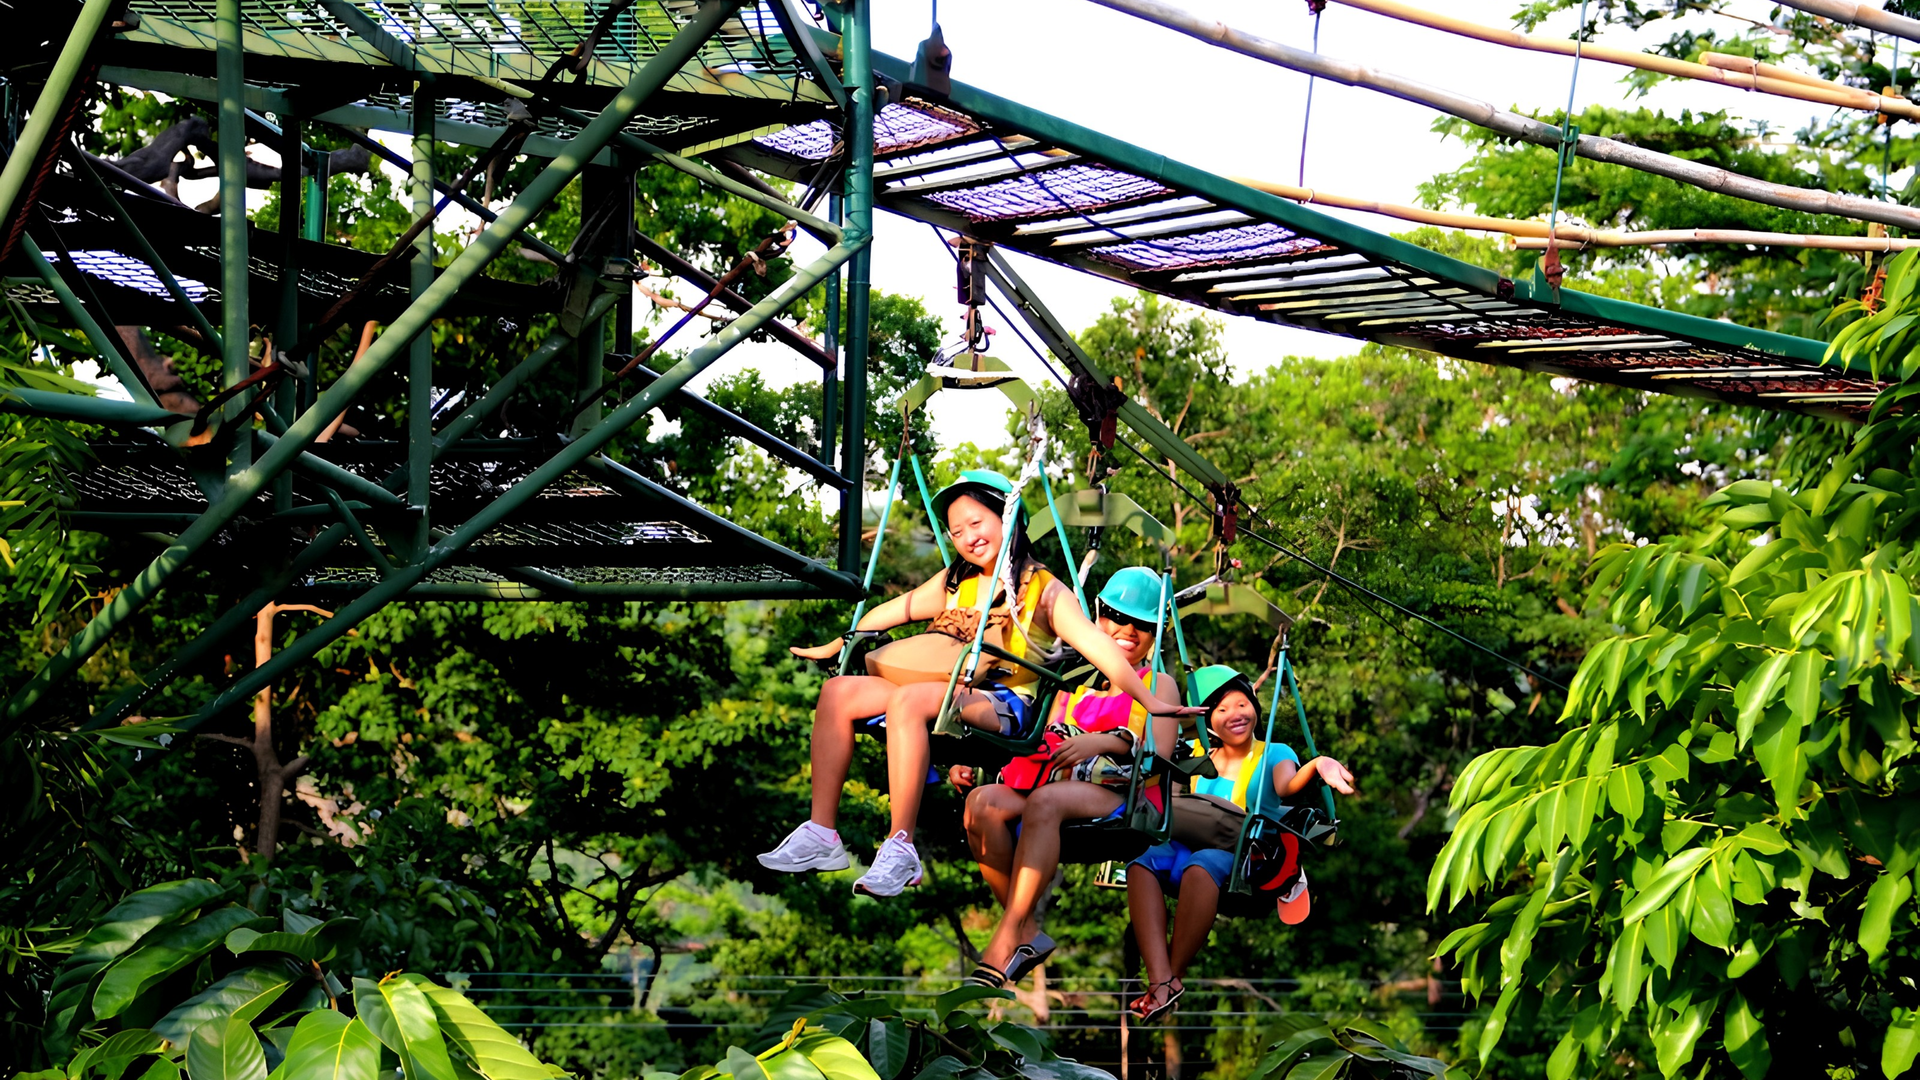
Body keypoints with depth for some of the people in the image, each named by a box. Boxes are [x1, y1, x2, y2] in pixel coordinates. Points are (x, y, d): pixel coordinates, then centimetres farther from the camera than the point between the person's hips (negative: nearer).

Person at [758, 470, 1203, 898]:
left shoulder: (1044, 590, 1)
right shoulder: (955, 582, 20)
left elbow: (1095, 643, -13)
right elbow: (896, 610, 31)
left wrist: (1150, 701, -25)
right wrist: (833, 647, 37)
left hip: (1006, 706, -7)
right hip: (948, 694, 7)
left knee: (909, 700, -35)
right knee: (839, 692, -9)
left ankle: (900, 851, -36)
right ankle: (821, 834, -13)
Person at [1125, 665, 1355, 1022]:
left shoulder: (1274, 754, 9)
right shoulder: (1197, 755, 22)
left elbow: (1286, 785, -14)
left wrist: (1316, 766, -36)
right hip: (1192, 844, 4)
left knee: (1203, 863, -38)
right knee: (1144, 861, -29)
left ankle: (1175, 976, -29)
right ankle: (1160, 979, -42)